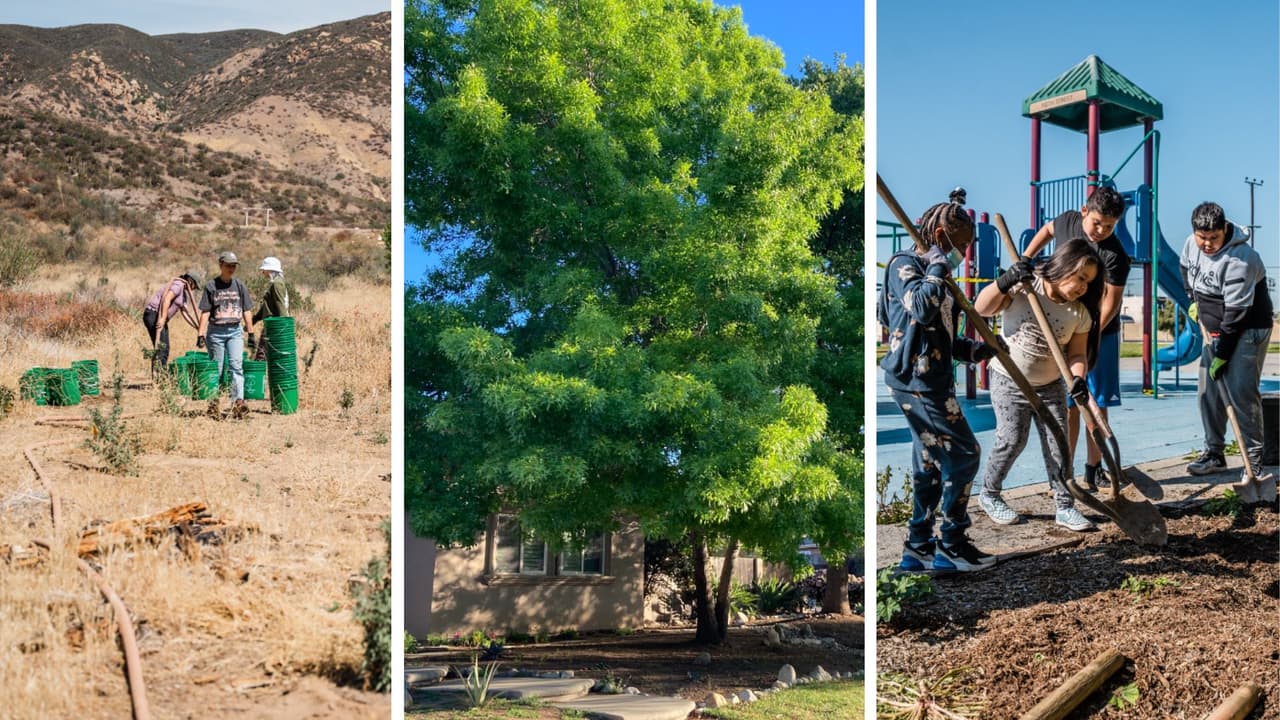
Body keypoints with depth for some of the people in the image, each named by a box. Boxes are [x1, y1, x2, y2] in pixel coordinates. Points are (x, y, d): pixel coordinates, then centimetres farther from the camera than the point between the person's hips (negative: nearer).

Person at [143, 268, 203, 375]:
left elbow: (184, 312, 21)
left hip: (160, 318, 10)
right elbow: (166, 299, -25)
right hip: (153, 314, -10)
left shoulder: (183, 291, 18)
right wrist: (163, 318, -32)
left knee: (165, 349, 10)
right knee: (160, 347, -15)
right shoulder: (178, 285, -11)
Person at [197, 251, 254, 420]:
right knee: (216, 369, 5)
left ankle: (238, 402, -21)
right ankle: (213, 404, 14)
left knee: (236, 366, -13)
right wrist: (201, 334, -8)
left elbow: (247, 311, 11)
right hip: (215, 332, -1)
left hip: (235, 331, 2)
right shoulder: (211, 286, 0)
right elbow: (205, 312, -2)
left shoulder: (239, 286, 8)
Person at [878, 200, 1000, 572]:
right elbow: (922, 309, -29)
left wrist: (979, 350, 12)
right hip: (916, 380, -10)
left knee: (930, 463, 13)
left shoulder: (936, 274, 18)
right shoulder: (904, 265, -10)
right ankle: (951, 545, 3)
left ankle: (918, 548, 20)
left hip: (933, 381, 10)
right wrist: (938, 268, -18)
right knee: (963, 455, -6)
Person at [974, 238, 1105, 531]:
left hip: (1050, 386, 4)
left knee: (1057, 443, 0)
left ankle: (1065, 506, 9)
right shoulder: (1024, 287, -15)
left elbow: (1077, 354, -1)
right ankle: (989, 495, 14)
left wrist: (1078, 379, -21)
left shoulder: (1080, 313, -3)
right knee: (1012, 441, -7)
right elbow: (982, 308, -20)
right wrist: (1004, 282, -36)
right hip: (1009, 382, -4)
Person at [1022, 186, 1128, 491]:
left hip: (1098, 332, -3)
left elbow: (1111, 301, -19)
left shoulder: (1114, 256, -20)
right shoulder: (1068, 221, -6)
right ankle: (1065, 470, 7)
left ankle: (1094, 468, 13)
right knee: (1068, 404, 4)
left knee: (1097, 403, 3)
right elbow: (1047, 230, 18)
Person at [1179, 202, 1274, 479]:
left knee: (1241, 391, -14)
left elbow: (1236, 312, -26)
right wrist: (1194, 300, 14)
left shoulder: (1240, 259, -27)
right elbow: (1185, 268, 23)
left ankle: (1255, 457, -6)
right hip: (1214, 330, 8)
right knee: (1208, 392, 6)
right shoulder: (1191, 244, -4)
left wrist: (1221, 355, -22)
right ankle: (1213, 453, 16)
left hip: (1247, 331, -7)